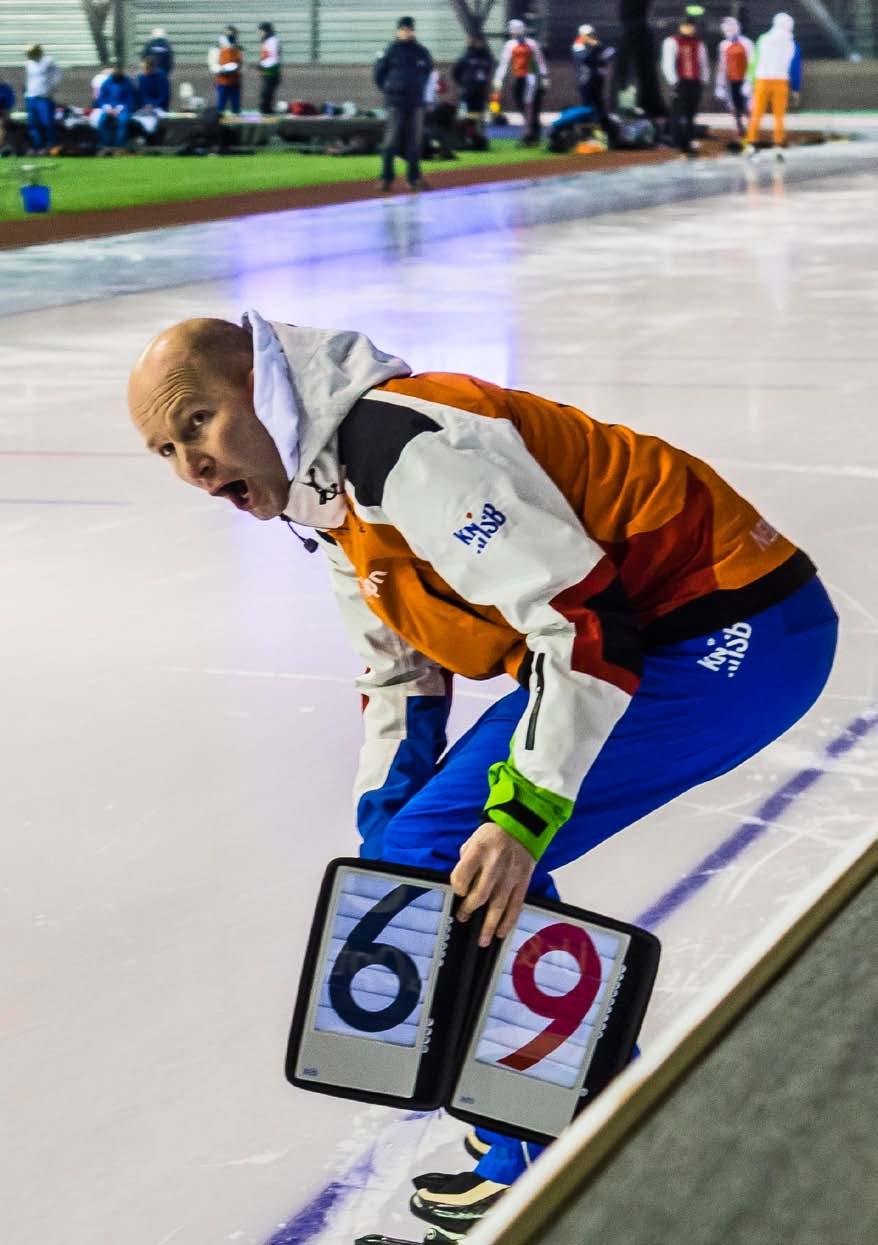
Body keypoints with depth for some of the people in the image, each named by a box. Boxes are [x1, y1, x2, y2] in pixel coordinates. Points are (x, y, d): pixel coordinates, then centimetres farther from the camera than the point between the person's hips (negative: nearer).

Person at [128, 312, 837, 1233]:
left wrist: (523, 814, -26)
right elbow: (401, 674, 20)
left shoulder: (402, 445, -22)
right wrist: (378, 817, 7)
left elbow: (585, 616, -26)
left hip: (736, 635, -11)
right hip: (635, 636, 11)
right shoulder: (329, 492, 12)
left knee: (443, 851, -13)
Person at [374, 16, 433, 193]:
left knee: (415, 141, 6)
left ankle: (414, 178, 14)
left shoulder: (421, 52, 4)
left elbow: (428, 69, 20)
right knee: (391, 140, -5)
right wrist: (387, 90, 7)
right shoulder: (391, 51, -4)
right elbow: (379, 72, 4)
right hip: (395, 103, -3)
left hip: (416, 102, 3)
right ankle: (386, 177, -2)